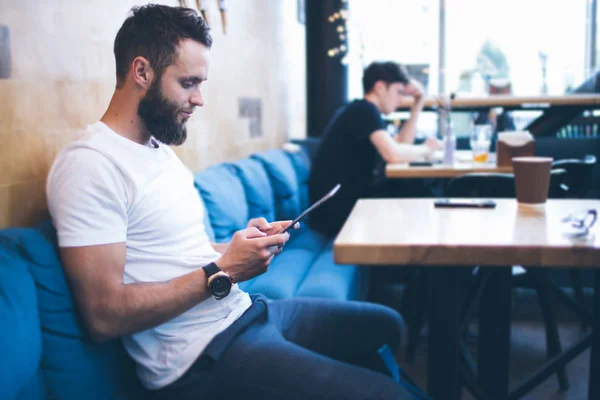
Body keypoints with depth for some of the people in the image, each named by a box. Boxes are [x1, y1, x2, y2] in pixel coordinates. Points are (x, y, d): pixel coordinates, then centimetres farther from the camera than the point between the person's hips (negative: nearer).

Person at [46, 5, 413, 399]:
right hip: (202, 353, -9)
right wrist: (223, 272, -20)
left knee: (386, 325, 20)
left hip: (244, 309, 10)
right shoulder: (90, 165, -18)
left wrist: (243, 245, 0)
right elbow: (105, 316, -23)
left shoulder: (161, 150, 13)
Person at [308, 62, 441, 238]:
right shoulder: (365, 110, -14)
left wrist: (418, 104, 13)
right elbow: (393, 154, -28)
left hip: (346, 198, 9)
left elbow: (400, 145, 19)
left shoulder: (360, 111, 16)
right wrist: (426, 149, -8)